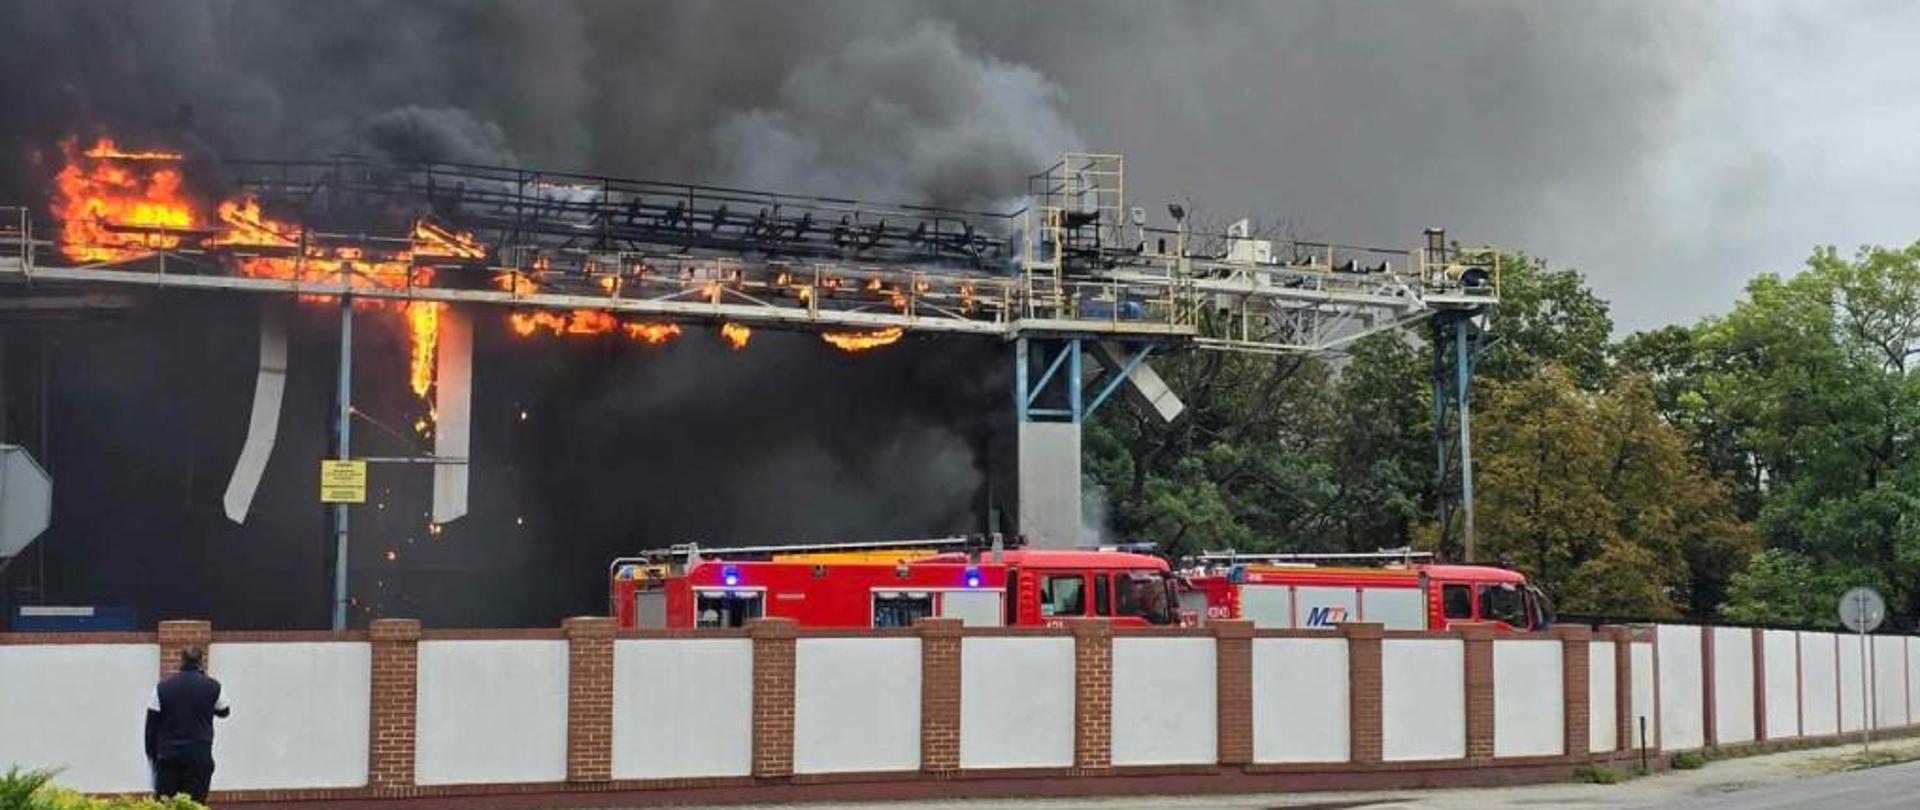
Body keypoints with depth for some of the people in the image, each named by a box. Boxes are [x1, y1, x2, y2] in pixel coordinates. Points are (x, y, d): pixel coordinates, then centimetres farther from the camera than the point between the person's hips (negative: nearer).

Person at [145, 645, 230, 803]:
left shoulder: (162, 688, 1)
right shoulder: (212, 687, -2)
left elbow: (151, 726, 3)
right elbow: (224, 711, 17)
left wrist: (152, 754, 11)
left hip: (168, 756, 1)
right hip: (199, 757, -1)